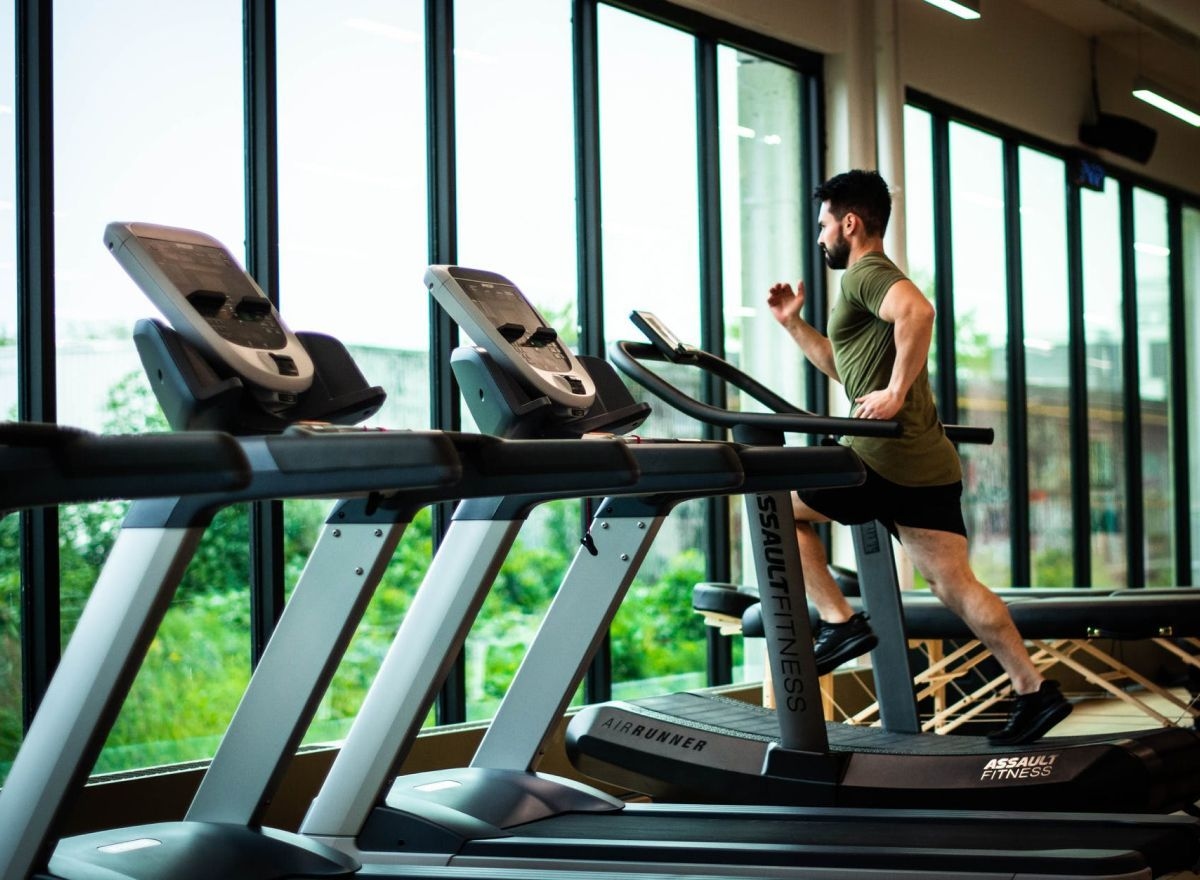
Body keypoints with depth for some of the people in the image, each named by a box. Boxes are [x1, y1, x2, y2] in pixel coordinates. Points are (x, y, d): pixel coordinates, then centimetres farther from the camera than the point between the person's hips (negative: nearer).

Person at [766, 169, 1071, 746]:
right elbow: (844, 367, 37)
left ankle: (839, 622, 2)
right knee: (953, 584, 7)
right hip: (929, 464, 10)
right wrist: (793, 323, 29)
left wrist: (896, 391, -26)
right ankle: (1034, 691, 4)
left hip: (889, 459, -10)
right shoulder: (874, 279, 26)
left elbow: (917, 310, -30)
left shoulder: (866, 273, -6)